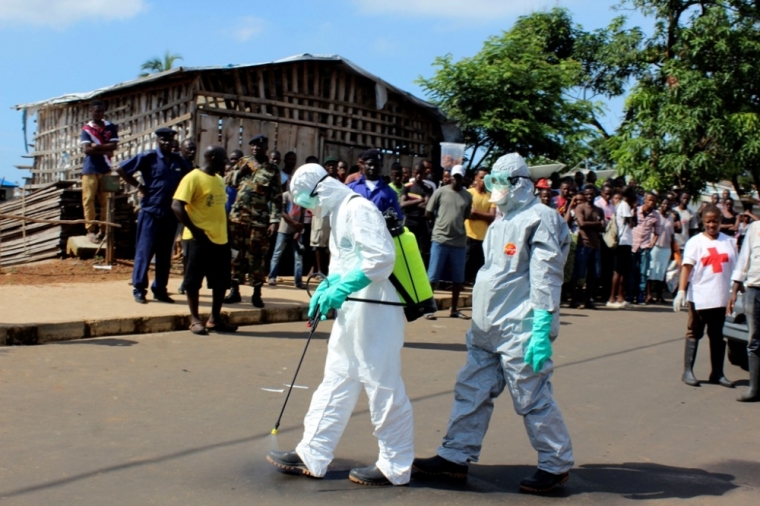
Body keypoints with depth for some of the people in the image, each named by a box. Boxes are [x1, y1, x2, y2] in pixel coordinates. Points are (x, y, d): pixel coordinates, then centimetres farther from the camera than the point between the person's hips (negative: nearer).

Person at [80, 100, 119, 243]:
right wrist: (105, 150, -9)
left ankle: (104, 230, 6)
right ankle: (90, 230, -1)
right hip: (90, 169, -2)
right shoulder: (86, 129, 3)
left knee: (105, 200, 1)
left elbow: (114, 146, -2)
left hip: (106, 169, 2)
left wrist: (96, 146, -8)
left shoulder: (111, 127, 8)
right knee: (88, 199, -5)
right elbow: (86, 149, -8)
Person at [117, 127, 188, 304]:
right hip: (150, 212, -4)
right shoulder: (148, 157, -5)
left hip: (171, 214, 4)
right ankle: (139, 289, 7)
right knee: (144, 251, -1)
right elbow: (121, 170, -5)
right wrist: (139, 186, -7)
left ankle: (160, 289, 18)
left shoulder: (179, 161, 8)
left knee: (165, 254, 9)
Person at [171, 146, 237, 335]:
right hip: (200, 239, -8)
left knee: (221, 281, 11)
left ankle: (215, 319, 22)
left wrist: (224, 230, 13)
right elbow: (177, 206, -16)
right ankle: (195, 319, 12)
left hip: (221, 238, 8)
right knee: (194, 280, 2)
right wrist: (194, 229, -19)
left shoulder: (219, 179, 13)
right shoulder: (193, 178, -11)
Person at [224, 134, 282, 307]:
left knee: (256, 256, 0)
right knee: (236, 253, 7)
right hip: (237, 216, 3)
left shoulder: (272, 170, 0)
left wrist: (274, 221, -12)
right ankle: (234, 290, 15)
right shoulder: (243, 163, 11)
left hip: (259, 220, -3)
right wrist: (239, 172, -5)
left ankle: (257, 293, 10)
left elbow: (276, 198, -4)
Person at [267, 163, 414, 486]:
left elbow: (381, 257, -24)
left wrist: (341, 289, -23)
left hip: (375, 313, -10)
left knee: (384, 389, 0)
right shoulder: (338, 214, 16)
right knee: (335, 383, 13)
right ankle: (312, 455, 20)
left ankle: (394, 466, 12)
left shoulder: (358, 209, -14)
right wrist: (326, 289, 5)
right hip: (351, 313, 10)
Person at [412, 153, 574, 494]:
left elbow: (545, 278, -17)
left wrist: (542, 329, -22)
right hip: (488, 329, 9)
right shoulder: (502, 222, 19)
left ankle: (556, 466, 15)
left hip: (520, 331, -9)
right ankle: (455, 457, 17)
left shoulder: (539, 219, -11)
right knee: (471, 392, 9)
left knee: (533, 400, 0)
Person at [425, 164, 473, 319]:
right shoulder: (440, 192, -1)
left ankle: (454, 309, 20)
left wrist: (454, 223, 8)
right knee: (433, 276, -1)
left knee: (458, 278, 9)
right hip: (440, 239, -3)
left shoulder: (468, 196, 7)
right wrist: (441, 221, 6)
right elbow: (428, 213, 2)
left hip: (460, 242, 3)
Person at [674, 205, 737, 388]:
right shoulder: (695, 242, -3)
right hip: (699, 297, -4)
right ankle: (688, 371, 8)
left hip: (721, 298, 4)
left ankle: (717, 373, 18)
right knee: (694, 334, 4)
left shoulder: (729, 242, 8)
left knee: (717, 336, 11)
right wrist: (681, 291, -19)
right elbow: (687, 267, -9)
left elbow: (734, 268, 13)